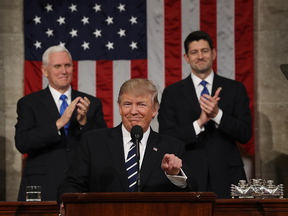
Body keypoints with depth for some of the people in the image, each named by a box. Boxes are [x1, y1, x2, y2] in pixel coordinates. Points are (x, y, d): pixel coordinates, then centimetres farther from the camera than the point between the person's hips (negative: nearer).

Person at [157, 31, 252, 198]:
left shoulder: (235, 89, 9)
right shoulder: (172, 93, 7)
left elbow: (246, 135, 1)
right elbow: (166, 139, -1)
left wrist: (217, 114, -13)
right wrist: (199, 123, -14)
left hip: (226, 178, 1)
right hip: (189, 180, -1)